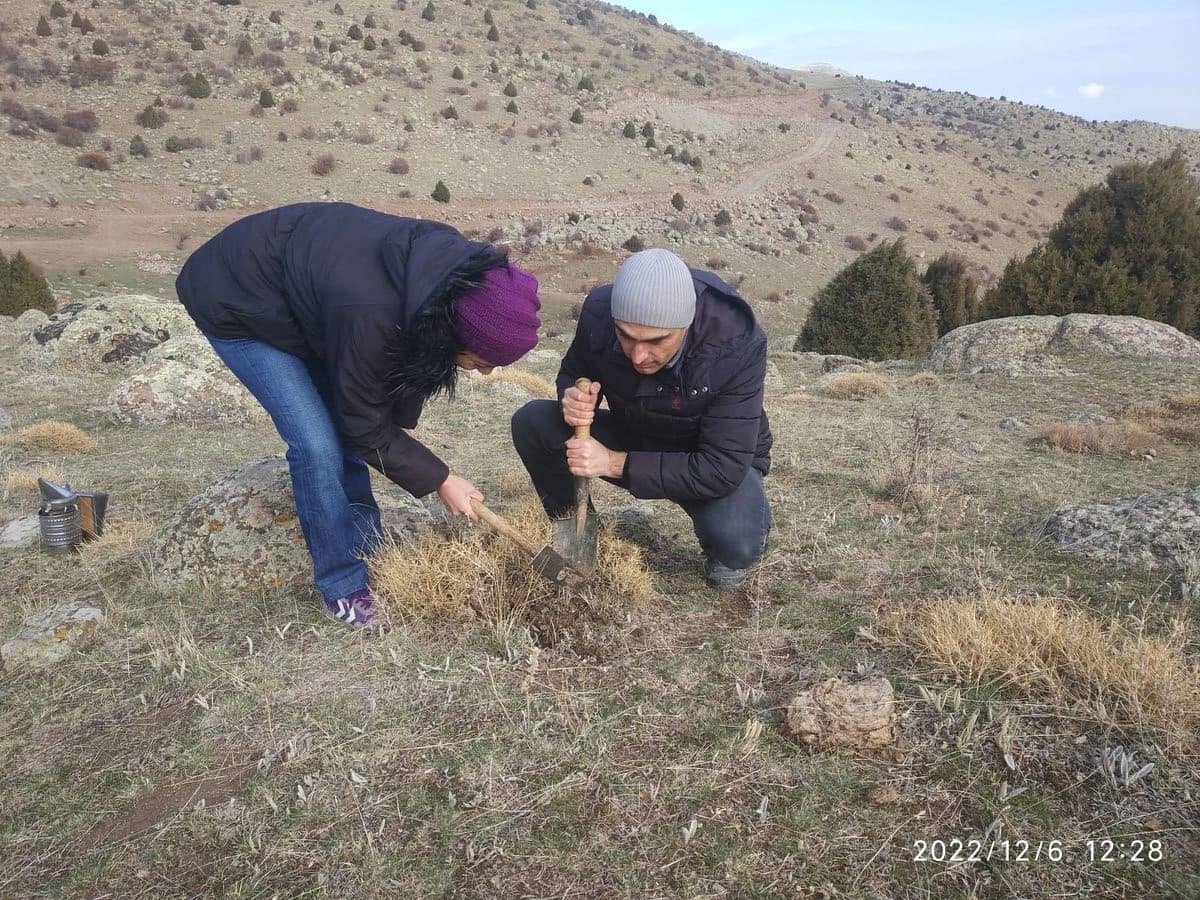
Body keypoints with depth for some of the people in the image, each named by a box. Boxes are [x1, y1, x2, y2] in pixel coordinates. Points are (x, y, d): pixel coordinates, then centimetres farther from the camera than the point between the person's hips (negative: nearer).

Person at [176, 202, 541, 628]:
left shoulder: (451, 272, -20)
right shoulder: (370, 313, -40)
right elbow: (367, 428, -24)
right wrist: (440, 481, -16)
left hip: (301, 280, 7)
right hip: (235, 300, -7)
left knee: (343, 429, 5)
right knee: (317, 445, -14)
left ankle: (367, 555, 21)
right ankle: (344, 586, 3)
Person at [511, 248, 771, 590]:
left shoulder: (738, 346, -34)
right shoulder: (599, 312, -24)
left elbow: (723, 468, -34)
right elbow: (572, 373, -1)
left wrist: (615, 463, -38)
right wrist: (572, 401, -28)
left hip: (717, 460, -3)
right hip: (633, 439, 3)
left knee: (736, 541, -35)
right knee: (531, 423, -18)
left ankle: (724, 553, 4)